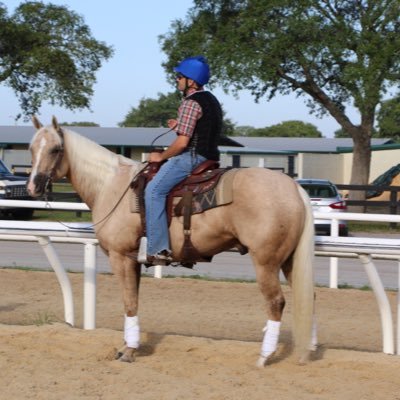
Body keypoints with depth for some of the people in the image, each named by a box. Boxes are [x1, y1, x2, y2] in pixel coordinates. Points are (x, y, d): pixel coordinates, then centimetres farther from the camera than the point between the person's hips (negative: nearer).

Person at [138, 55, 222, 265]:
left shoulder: (191, 103, -12)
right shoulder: (211, 100, 19)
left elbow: (182, 142, -18)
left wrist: (161, 156, -5)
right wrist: (180, 126, 21)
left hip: (191, 157, -11)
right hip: (209, 158, 11)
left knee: (154, 190, -16)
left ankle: (157, 248, -24)